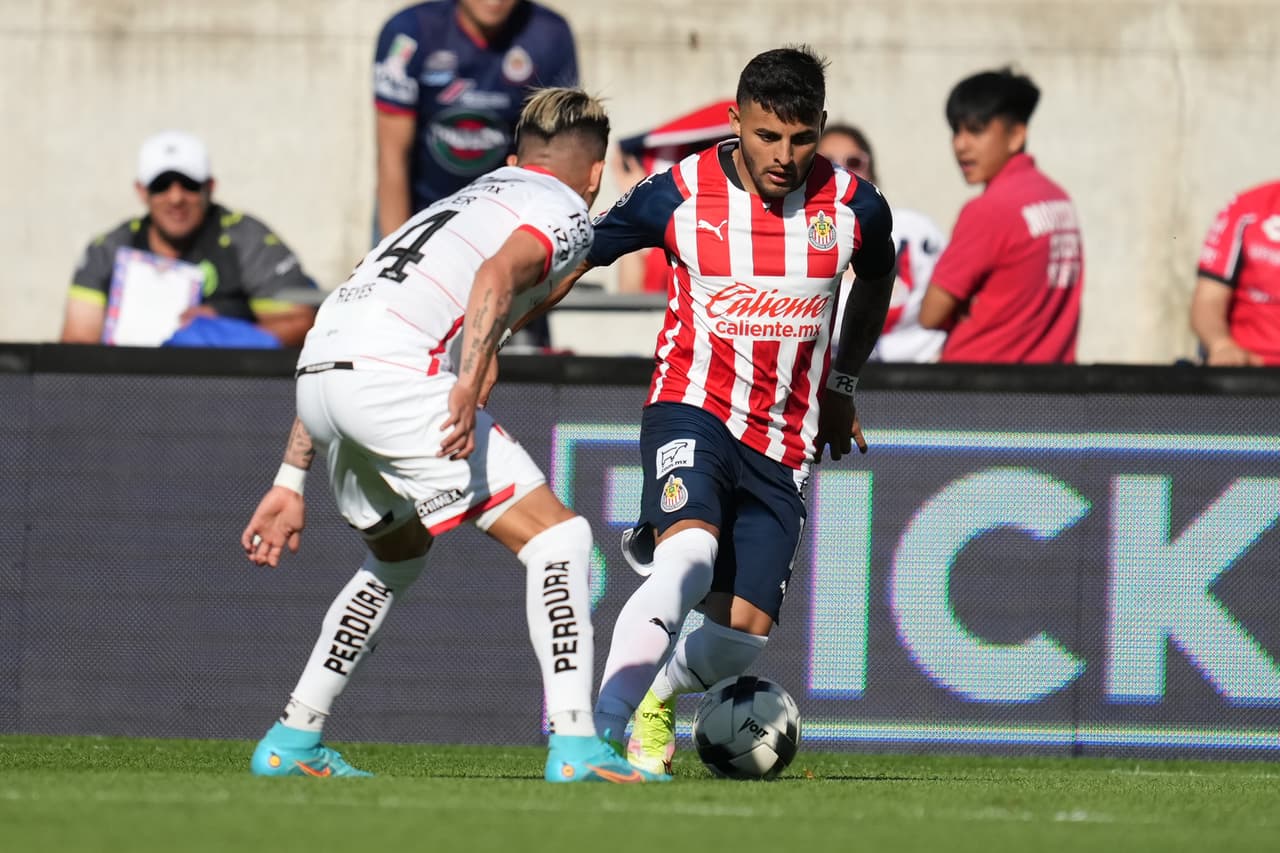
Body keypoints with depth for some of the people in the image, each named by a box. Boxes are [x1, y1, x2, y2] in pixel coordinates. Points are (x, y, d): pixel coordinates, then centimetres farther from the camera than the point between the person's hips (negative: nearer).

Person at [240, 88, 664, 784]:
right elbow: (497, 274, -14)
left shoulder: (465, 200, 34)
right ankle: (574, 747, -13)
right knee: (558, 537, -2)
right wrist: (469, 383, -27)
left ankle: (292, 741, 30)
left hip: (318, 370, 8)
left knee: (398, 553, 31)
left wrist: (290, 482, 33)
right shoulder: (565, 215, 11)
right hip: (391, 376, -8)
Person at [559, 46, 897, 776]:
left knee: (744, 632, -1)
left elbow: (877, 281, 20)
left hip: (783, 447, 4)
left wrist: (843, 386, 24)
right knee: (690, 562, -32)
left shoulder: (855, 208, -5)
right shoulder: (677, 197, -10)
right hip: (693, 409, -3)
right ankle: (600, 730, -35)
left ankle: (656, 696, 32)